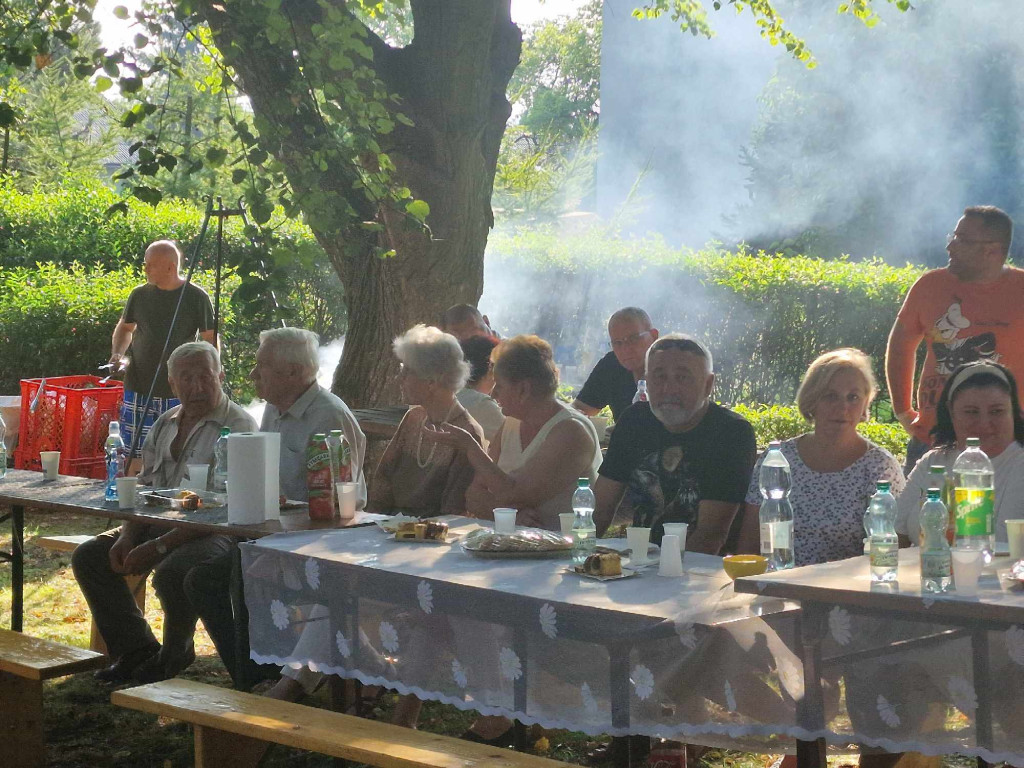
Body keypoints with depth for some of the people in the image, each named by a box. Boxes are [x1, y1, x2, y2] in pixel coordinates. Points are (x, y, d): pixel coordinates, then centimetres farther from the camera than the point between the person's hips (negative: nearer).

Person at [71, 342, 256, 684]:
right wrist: (127, 537, -3)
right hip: (158, 525, 9)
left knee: (171, 572, -35)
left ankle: (173, 655, -5)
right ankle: (137, 651, 5)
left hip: (216, 532, -8)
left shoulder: (238, 427, -14)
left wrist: (159, 546, -23)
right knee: (89, 557, -2)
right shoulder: (165, 425, 13)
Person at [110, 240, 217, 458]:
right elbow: (125, 327, 22)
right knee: (136, 454, 0)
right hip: (139, 388, 2)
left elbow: (211, 339, 4)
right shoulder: (140, 295, 6)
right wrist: (118, 354, 4)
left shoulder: (196, 297, -2)